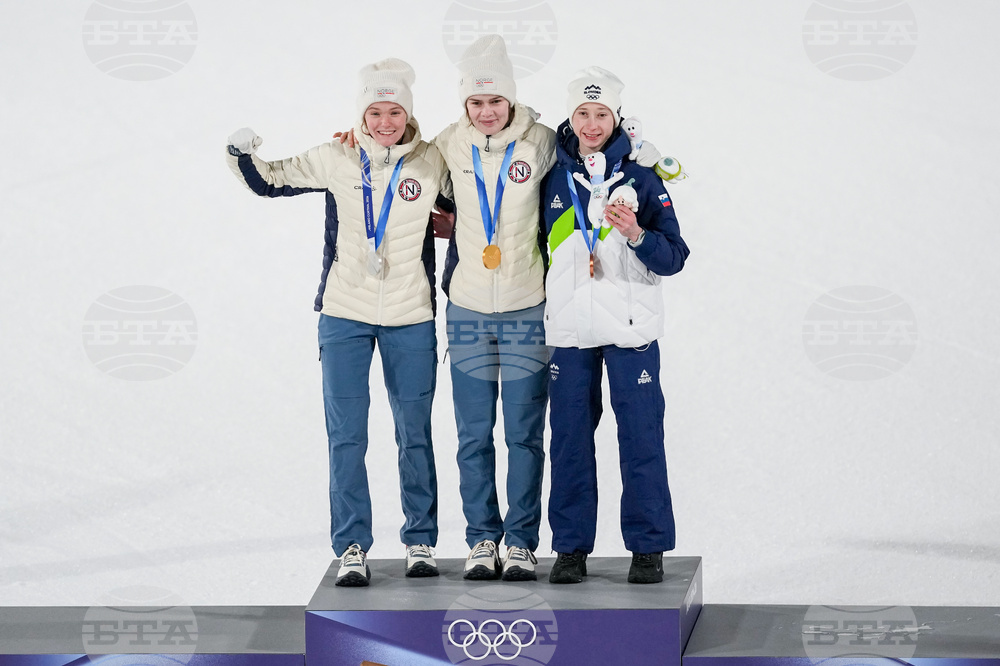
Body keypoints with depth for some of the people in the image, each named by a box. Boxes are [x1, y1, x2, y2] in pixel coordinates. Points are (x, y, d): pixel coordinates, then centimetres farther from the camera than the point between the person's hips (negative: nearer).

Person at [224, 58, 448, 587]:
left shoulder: (433, 162, -3)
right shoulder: (336, 160, -2)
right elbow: (270, 181, 7)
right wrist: (242, 155, -9)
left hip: (411, 318, 0)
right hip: (344, 315, 0)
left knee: (415, 435, 9)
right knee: (346, 437, -1)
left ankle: (420, 541, 22)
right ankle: (352, 547, 7)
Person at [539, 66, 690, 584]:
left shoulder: (641, 177, 0)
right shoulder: (553, 178, 6)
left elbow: (673, 258, -4)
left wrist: (637, 235, -21)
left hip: (631, 328, -2)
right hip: (568, 330, 2)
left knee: (641, 439, -1)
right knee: (570, 439, 5)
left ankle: (648, 547, 7)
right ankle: (571, 547, 13)